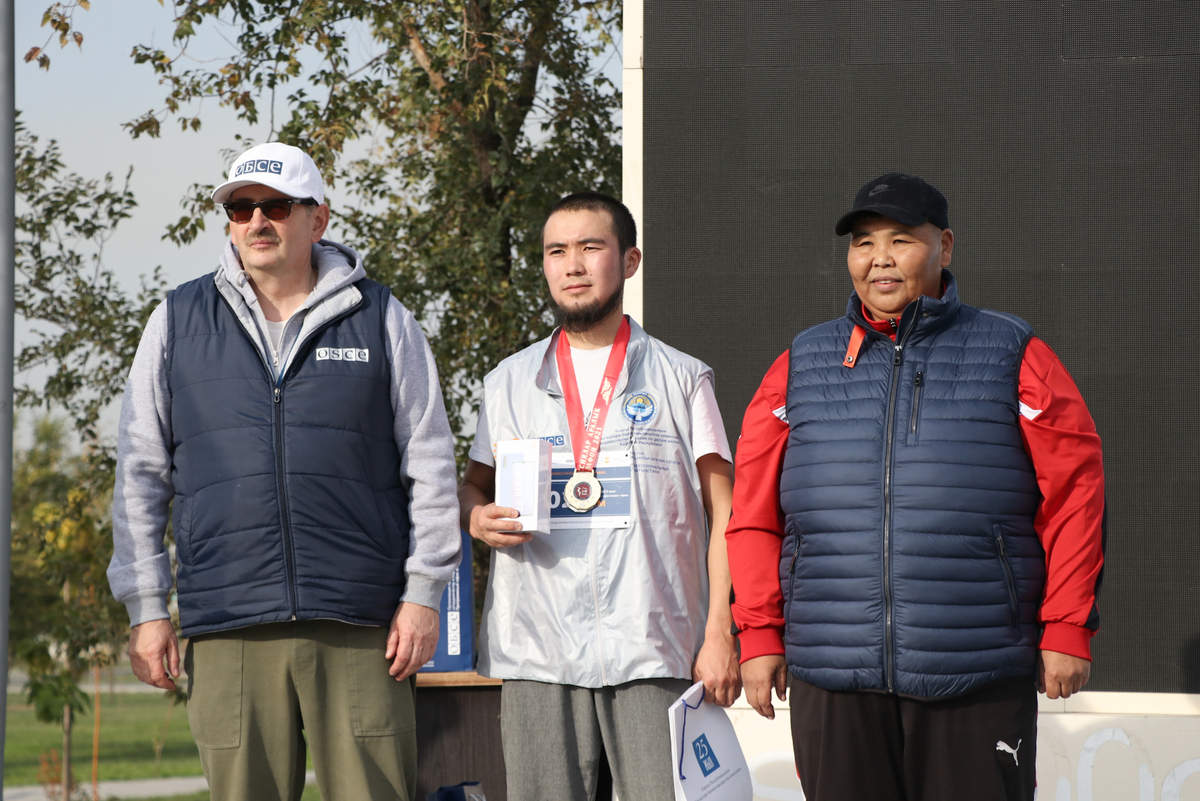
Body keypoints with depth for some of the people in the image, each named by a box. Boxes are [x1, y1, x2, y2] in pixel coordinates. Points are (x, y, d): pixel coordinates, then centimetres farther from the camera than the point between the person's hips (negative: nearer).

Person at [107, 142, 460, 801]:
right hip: (228, 629, 1)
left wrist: (423, 593, 2)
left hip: (359, 623, -1)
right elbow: (141, 473, 12)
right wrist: (145, 608, 5)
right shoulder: (177, 323, 12)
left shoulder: (380, 319, 9)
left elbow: (429, 462, 9)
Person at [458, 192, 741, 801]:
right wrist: (477, 518, 0)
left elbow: (724, 515, 6)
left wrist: (720, 634, -4)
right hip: (537, 652, 2)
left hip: (653, 654, -2)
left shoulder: (681, 379, 9)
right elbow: (473, 486, 25)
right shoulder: (510, 382, 16)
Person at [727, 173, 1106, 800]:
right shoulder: (799, 368, 14)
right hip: (832, 686, 2)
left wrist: (1067, 629, -2)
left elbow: (1074, 497, 3)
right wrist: (760, 633, 5)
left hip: (981, 680, -2)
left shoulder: (1013, 359, 6)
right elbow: (753, 515, 12)